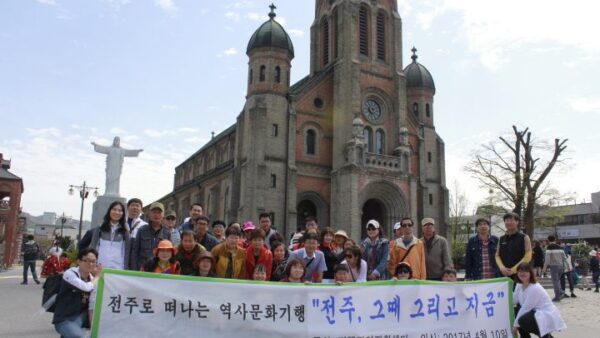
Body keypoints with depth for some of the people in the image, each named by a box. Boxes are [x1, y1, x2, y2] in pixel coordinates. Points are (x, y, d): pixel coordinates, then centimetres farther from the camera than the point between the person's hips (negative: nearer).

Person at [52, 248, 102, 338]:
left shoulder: (91, 277, 4)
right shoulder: (69, 274, -15)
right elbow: (87, 288, -30)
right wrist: (97, 276, -15)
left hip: (81, 316, 8)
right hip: (64, 319, -7)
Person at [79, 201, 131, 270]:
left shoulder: (125, 231, 7)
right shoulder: (99, 229, 11)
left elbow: (127, 252, 5)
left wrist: (126, 269, -3)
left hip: (118, 269, -1)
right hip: (99, 268, 1)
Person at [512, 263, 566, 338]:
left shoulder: (535, 288, -24)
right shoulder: (519, 285, 3)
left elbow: (525, 308, -22)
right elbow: (513, 301, -9)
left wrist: (515, 325, -17)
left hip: (547, 316, -9)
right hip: (536, 314, 9)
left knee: (523, 320, -29)